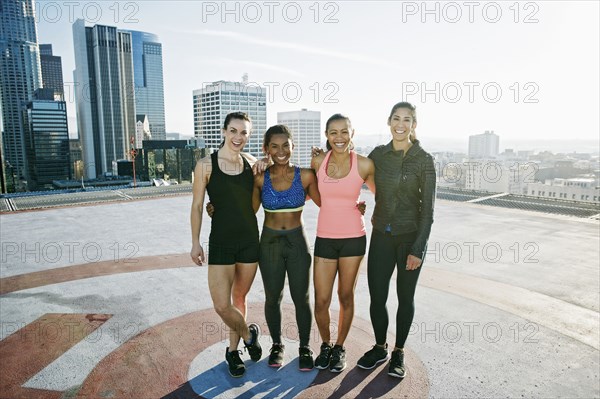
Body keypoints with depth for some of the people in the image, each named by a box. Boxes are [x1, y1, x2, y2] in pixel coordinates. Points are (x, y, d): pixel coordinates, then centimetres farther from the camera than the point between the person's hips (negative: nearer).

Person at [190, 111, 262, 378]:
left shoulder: (251, 163, 2)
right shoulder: (206, 165, -6)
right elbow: (197, 206, -2)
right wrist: (195, 243, -3)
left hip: (250, 240, 3)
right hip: (220, 242, -2)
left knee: (239, 298, 14)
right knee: (222, 306, -8)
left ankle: (233, 349, 35)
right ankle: (249, 334, 23)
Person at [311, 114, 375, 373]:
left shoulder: (364, 164, -7)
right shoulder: (318, 161, 0)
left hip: (353, 238, -1)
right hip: (325, 238, 2)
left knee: (346, 297, 11)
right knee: (321, 302, 3)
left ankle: (339, 348, 34)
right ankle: (325, 345, 32)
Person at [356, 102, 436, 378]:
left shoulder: (424, 160, -8)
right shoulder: (378, 154, 3)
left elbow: (427, 208, -9)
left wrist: (418, 248, -12)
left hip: (411, 237, -3)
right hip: (381, 235, 3)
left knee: (405, 297, 10)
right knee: (376, 296, 6)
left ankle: (398, 353, 30)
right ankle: (379, 348, 31)